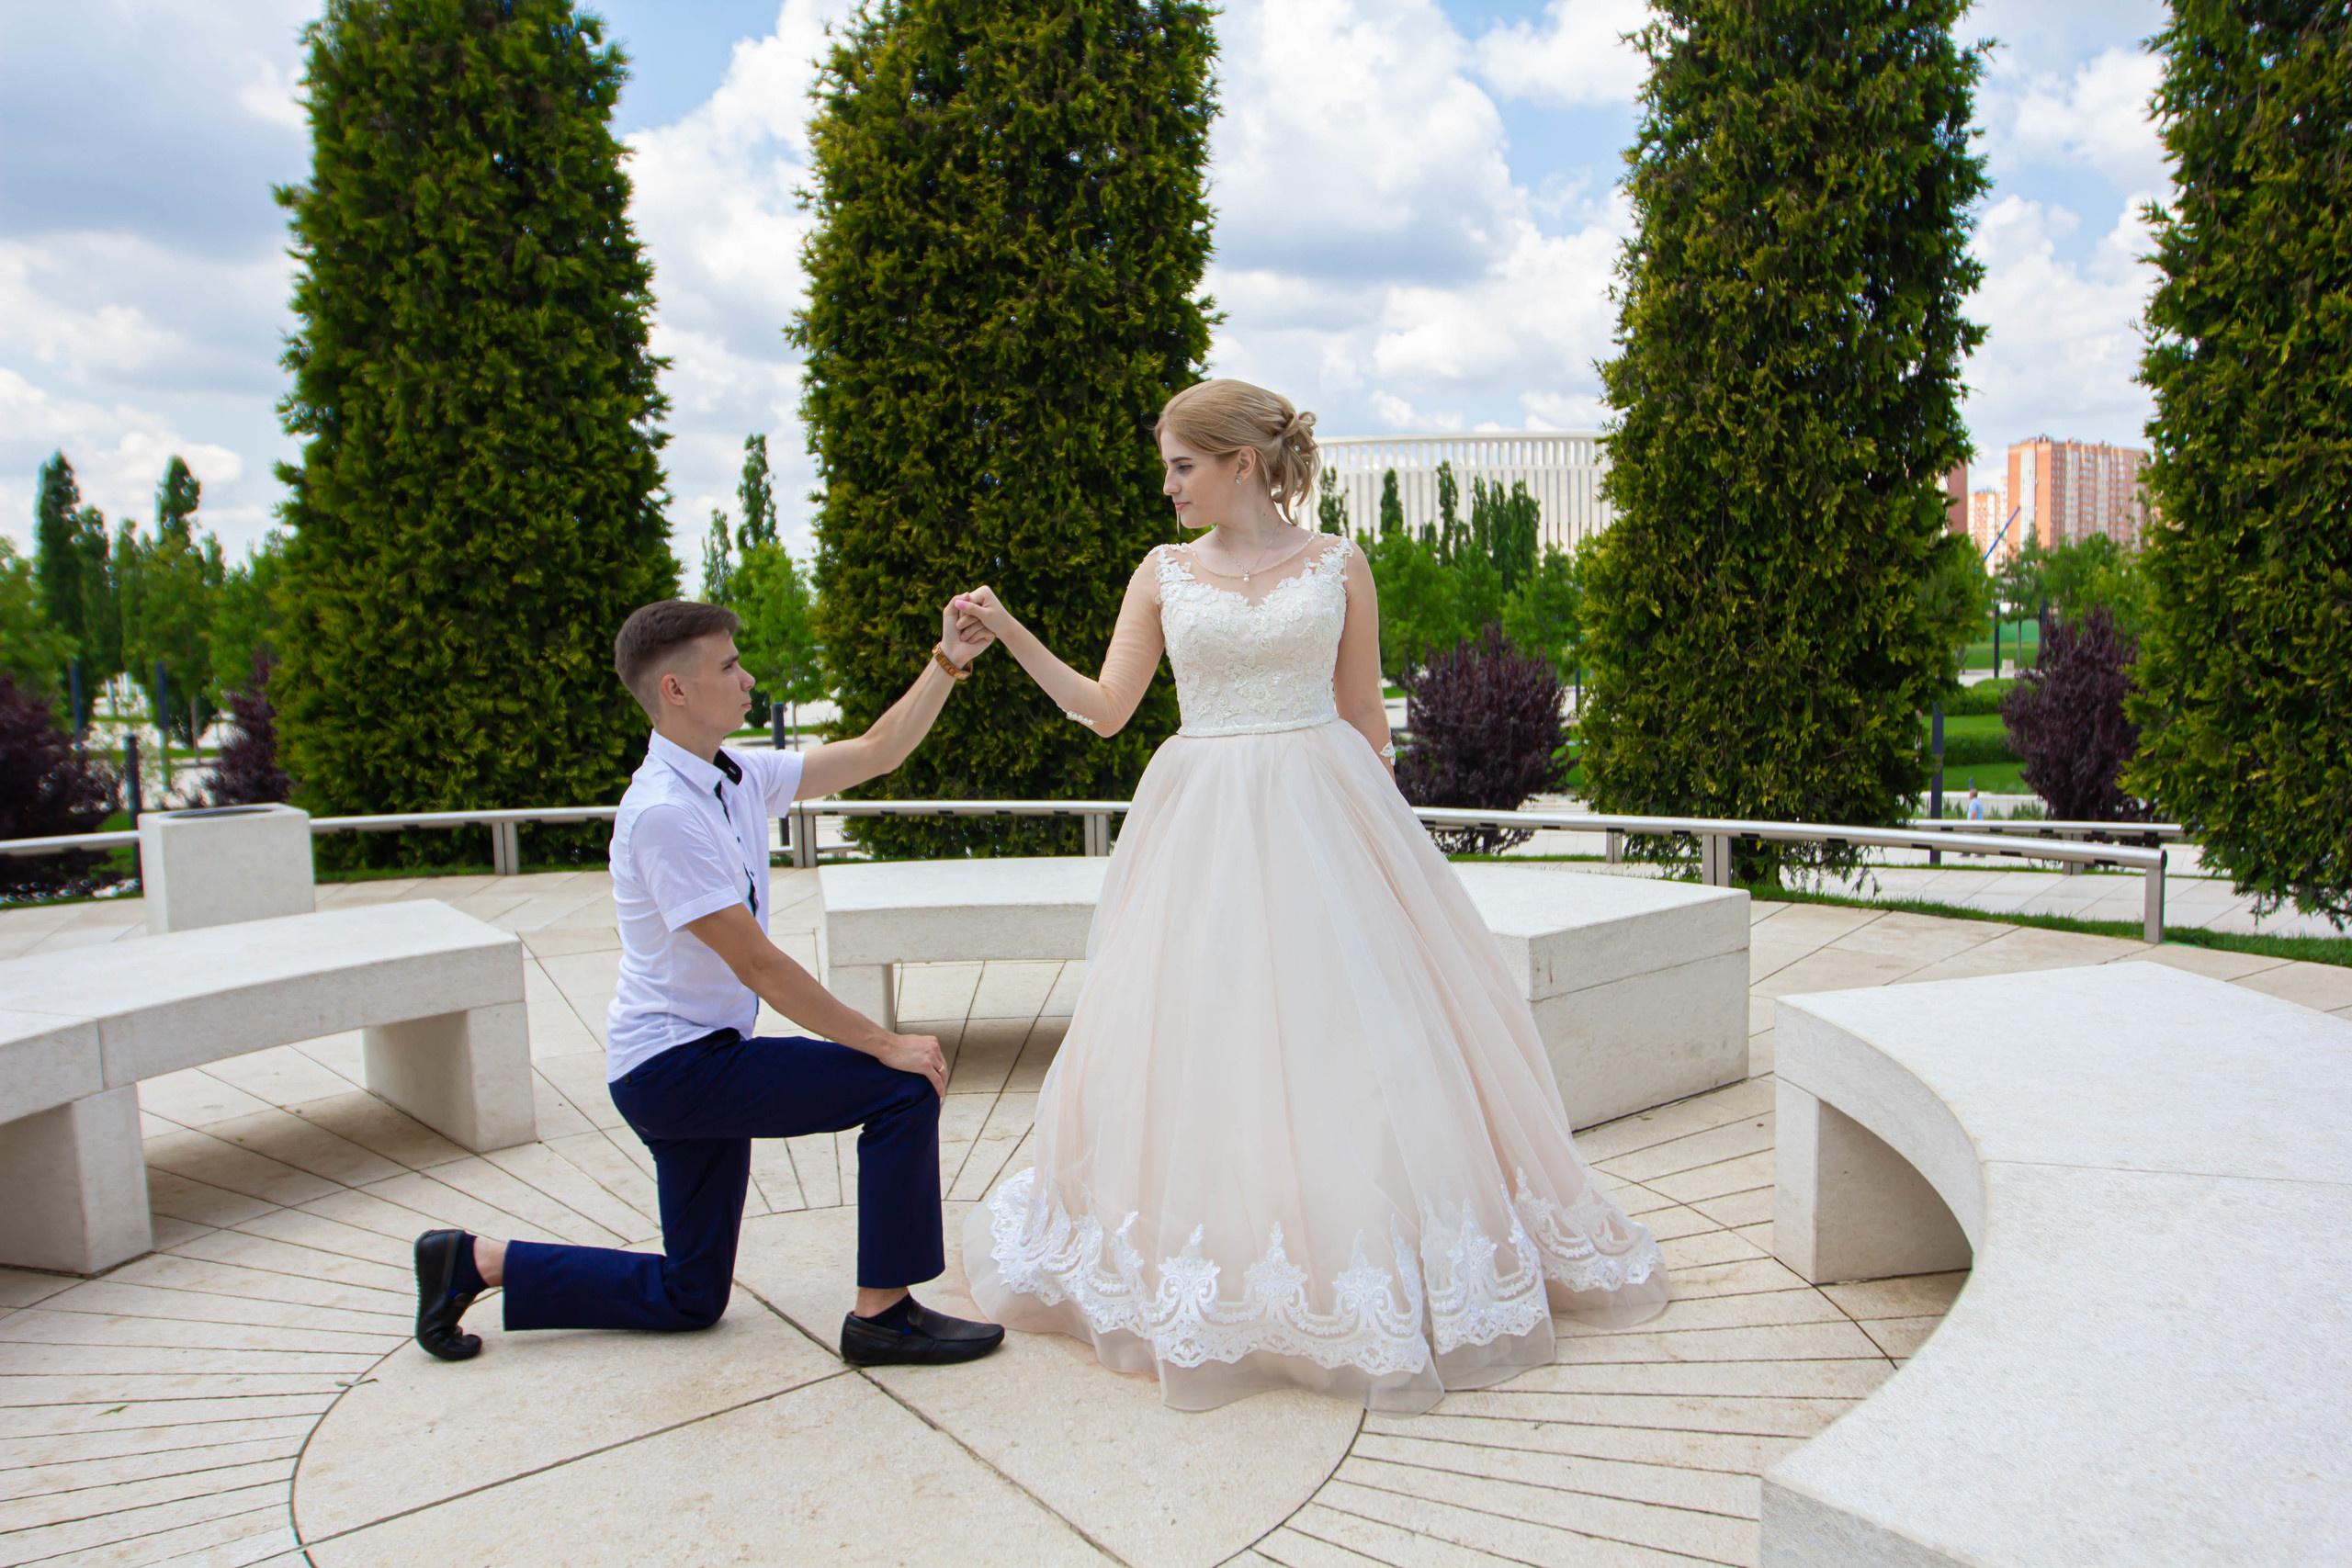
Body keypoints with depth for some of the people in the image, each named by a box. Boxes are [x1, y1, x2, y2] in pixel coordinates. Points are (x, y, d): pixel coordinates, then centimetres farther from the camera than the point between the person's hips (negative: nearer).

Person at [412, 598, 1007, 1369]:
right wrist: (885, 1043, -20)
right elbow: (759, 965, -23)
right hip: (676, 1064, -9)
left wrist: (947, 662, 0)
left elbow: (874, 753, 9)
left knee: (689, 1298, 18)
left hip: (697, 1061, 9)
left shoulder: (736, 778, 3)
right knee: (903, 1086, -17)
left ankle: (477, 1261, 25)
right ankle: (882, 1314, -6)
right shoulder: (663, 812, -23)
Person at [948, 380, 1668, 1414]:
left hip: (1323, 815, -1)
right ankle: (1224, 1275, 19)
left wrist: (1379, 829, 4)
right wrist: (1010, 634, -4)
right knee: (1202, 1033, 2)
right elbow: (1105, 709, 4)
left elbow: (1365, 717, 7)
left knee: (1356, 1035, -1)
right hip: (1202, 826, 2)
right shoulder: (1164, 574, 8)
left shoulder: (1339, 567, 4)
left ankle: (1374, 1265, 17)